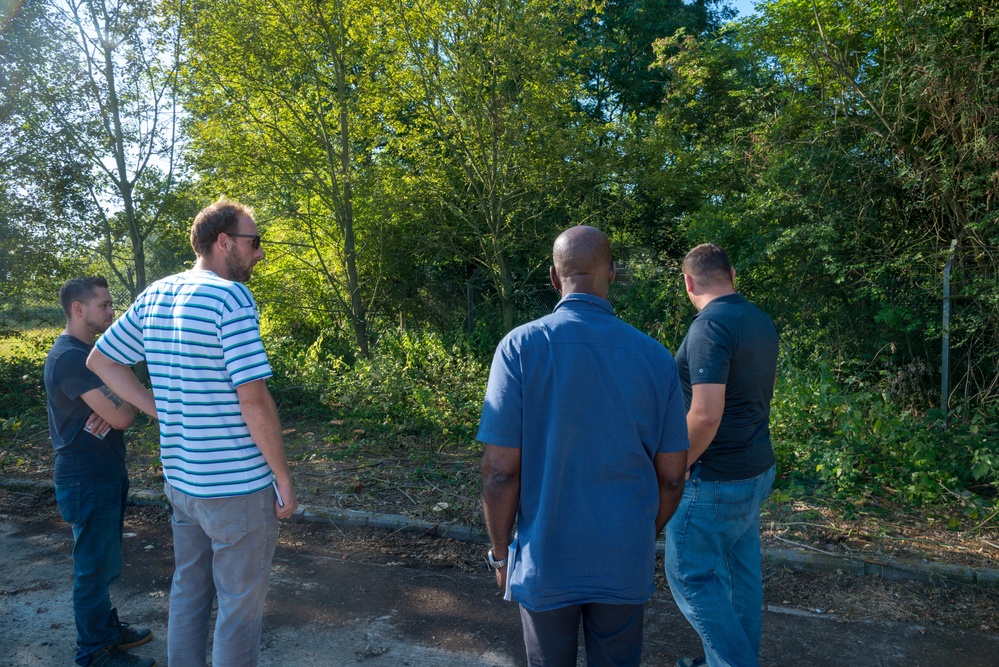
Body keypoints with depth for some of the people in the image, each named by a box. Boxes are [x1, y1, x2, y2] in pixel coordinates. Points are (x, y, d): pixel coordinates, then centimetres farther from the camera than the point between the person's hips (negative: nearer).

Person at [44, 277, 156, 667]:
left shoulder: (87, 351, 11)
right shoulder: (70, 356, -22)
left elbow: (114, 407, 10)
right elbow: (122, 418, -26)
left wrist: (114, 406, -13)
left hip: (103, 472, 10)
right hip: (87, 478, -10)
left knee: (102, 561, 20)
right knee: (94, 565, 3)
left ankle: (106, 627, 35)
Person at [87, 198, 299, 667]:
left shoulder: (154, 296, 6)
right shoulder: (231, 297, -18)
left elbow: (100, 360, 16)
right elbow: (253, 399, -22)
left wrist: (161, 410, 11)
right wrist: (284, 478, -13)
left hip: (180, 480, 8)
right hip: (238, 486, -8)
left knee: (188, 589, 23)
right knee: (240, 604, 9)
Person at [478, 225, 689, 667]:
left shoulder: (520, 347, -16)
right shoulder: (656, 357, -8)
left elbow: (500, 470, -16)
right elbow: (672, 475, -1)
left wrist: (501, 552, 0)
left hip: (545, 560, -2)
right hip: (625, 561, 2)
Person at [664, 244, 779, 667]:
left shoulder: (710, 325, -22)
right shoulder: (762, 322, 6)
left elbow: (706, 415, -28)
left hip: (716, 479, -9)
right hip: (757, 470, 9)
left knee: (689, 574, 5)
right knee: (741, 569, 19)